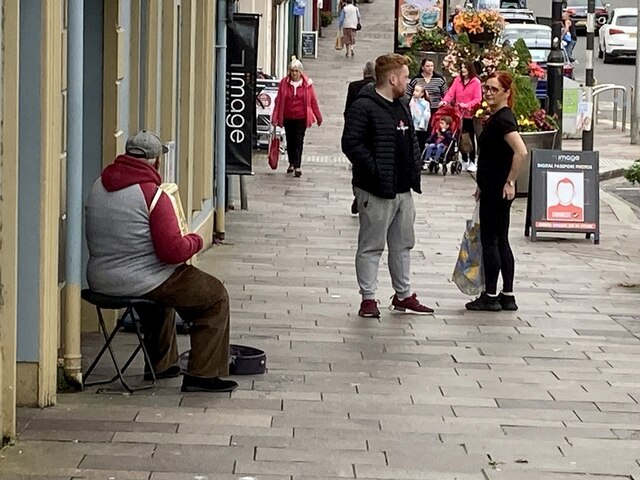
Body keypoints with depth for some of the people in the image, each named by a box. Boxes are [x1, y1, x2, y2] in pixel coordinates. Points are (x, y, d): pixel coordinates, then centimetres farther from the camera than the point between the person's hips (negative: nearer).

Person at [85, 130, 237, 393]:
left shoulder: (98, 186, 4)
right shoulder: (152, 195, -19)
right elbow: (173, 251, -22)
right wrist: (195, 240, 0)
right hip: (138, 282, -8)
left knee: (163, 287, 39)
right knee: (216, 296, 7)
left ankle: (160, 364, 45)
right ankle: (203, 374, 4)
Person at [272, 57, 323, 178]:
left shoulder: (307, 84, -4)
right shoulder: (284, 83, -1)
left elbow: (313, 101, 3)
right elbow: (278, 101, 2)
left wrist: (318, 117, 8)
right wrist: (275, 118, -1)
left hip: (301, 118, -2)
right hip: (288, 117, 2)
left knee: (299, 142, -7)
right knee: (290, 141, 13)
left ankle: (297, 166, -8)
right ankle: (291, 163, 30)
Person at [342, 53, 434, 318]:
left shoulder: (402, 106, 15)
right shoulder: (363, 107, -14)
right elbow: (350, 143, -20)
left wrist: (416, 166, 12)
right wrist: (374, 169, -22)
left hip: (403, 189, 9)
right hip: (376, 190, -9)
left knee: (403, 244, 15)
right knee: (371, 246, -2)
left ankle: (403, 294, 25)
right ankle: (368, 298, 4)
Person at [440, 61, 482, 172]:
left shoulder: (476, 82, -5)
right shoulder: (457, 80, 6)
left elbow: (478, 99, -10)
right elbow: (451, 93, -1)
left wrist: (467, 105, -22)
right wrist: (445, 100, -20)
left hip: (470, 114, -3)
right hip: (459, 113, 3)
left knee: (471, 138, 3)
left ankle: (472, 162, 11)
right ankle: (464, 161, 19)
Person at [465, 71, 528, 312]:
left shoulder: (503, 119, -17)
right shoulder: (495, 117, 13)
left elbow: (521, 152, -29)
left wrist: (510, 182, -22)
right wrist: (483, 186, 22)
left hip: (497, 191, -10)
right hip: (492, 189, 10)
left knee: (489, 241, -3)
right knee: (500, 242, 12)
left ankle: (490, 296, 4)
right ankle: (507, 296, 16)